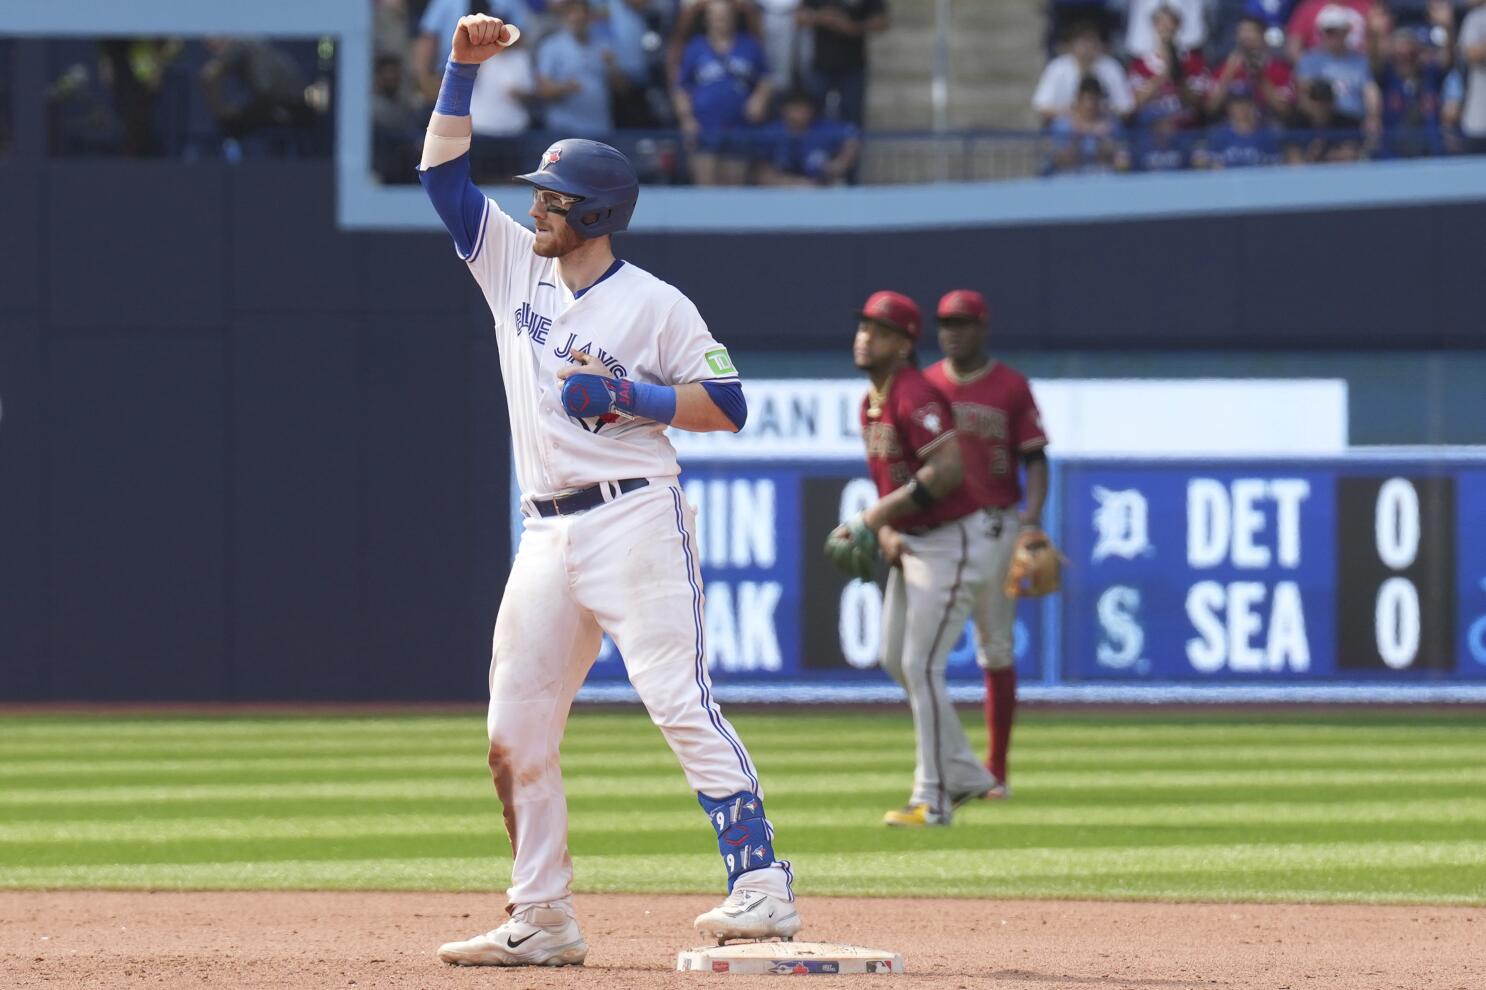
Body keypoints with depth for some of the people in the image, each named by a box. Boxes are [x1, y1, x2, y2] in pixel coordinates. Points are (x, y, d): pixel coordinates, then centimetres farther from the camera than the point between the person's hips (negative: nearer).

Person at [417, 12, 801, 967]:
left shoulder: (656, 306, -3)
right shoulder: (515, 265, 14)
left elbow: (728, 404, -4)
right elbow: (444, 172, 14)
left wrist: (625, 397, -14)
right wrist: (463, 69, 7)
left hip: (635, 520, -7)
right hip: (549, 533, 7)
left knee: (682, 701, -17)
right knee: (515, 734, 5)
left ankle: (763, 887, -22)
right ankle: (543, 922, 12)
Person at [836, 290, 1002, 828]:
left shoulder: (916, 396, -20)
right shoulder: (871, 403, 11)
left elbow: (948, 469, -31)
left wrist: (874, 518, -28)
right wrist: (886, 532, -1)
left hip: (952, 544, -10)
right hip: (911, 546, 10)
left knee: (921, 666, -11)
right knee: (896, 661, 16)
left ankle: (933, 800, -4)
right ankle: (964, 775, 28)